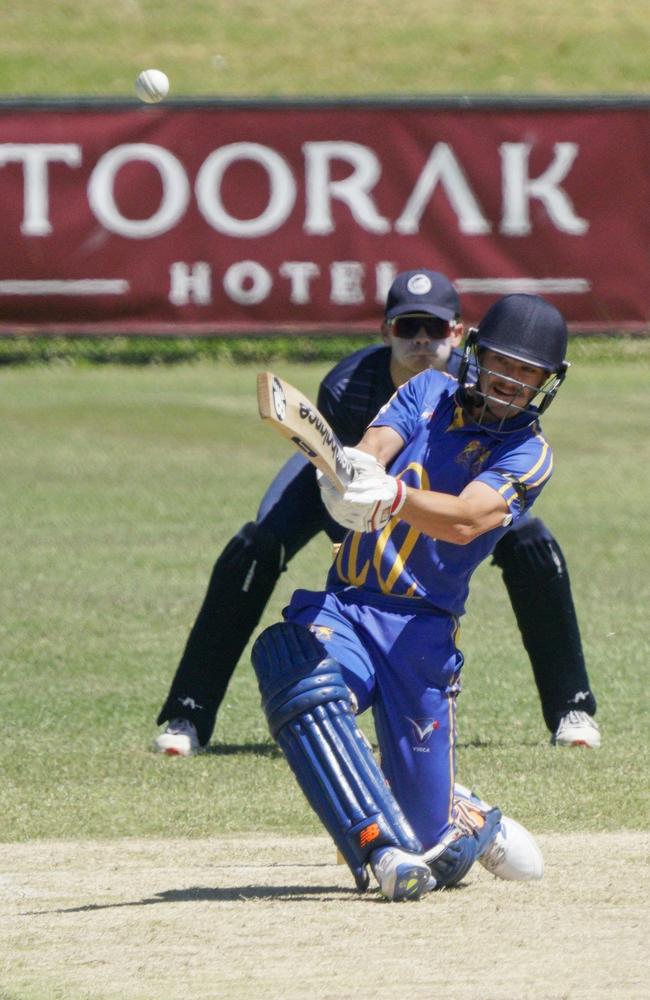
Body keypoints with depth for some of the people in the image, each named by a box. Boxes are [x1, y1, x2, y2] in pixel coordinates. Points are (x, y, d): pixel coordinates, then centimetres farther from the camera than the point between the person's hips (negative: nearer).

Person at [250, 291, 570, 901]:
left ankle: (472, 826, 37)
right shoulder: (429, 393, 12)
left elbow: (466, 520, -18)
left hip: (422, 627, -2)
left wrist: (394, 498, -39)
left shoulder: (528, 455, 0)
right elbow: (375, 448, -5)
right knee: (301, 683, -35)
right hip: (344, 606, 2)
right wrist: (354, 470, -31)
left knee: (429, 836, -3)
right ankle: (387, 850, -40)